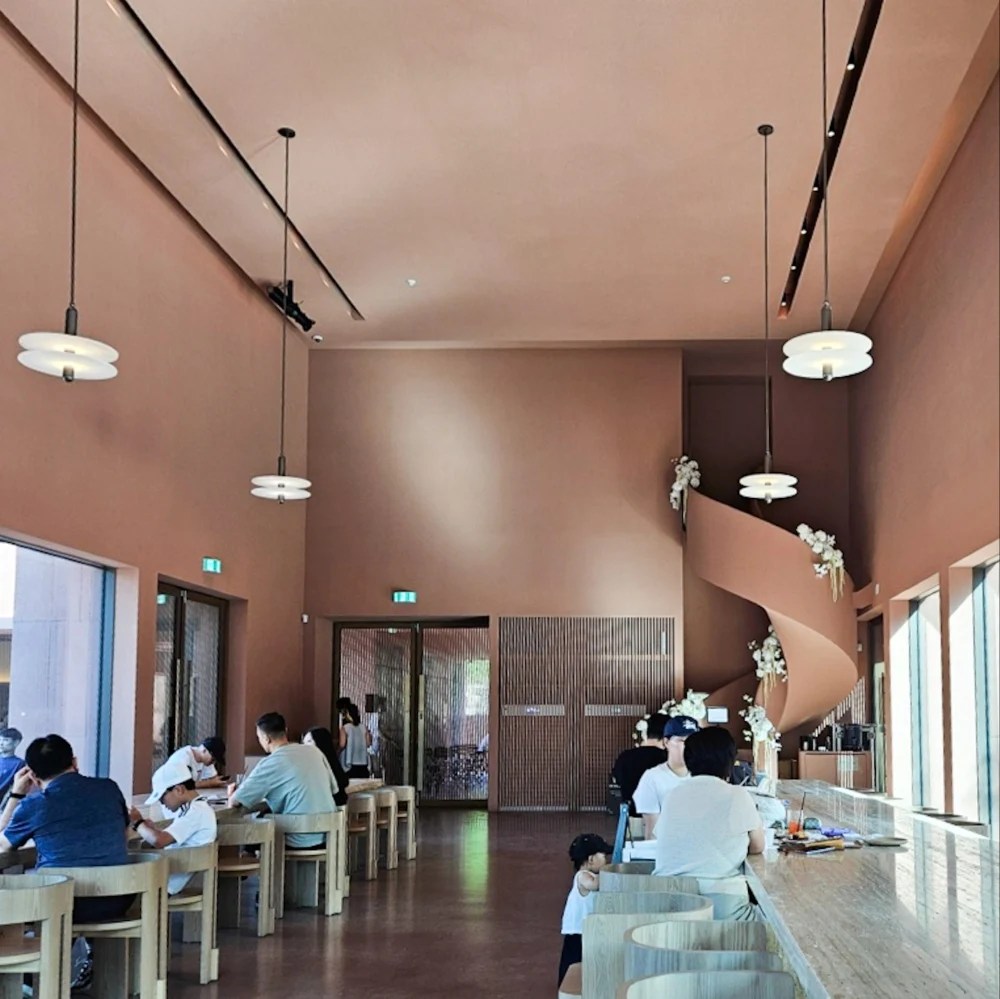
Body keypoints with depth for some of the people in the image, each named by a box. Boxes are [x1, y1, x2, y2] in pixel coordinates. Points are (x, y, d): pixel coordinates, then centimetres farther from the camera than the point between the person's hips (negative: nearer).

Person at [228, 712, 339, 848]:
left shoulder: (270, 764, -12)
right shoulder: (314, 752, 4)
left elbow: (235, 802, -9)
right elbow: (334, 789, 14)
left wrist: (232, 793, 16)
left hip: (301, 841, -6)